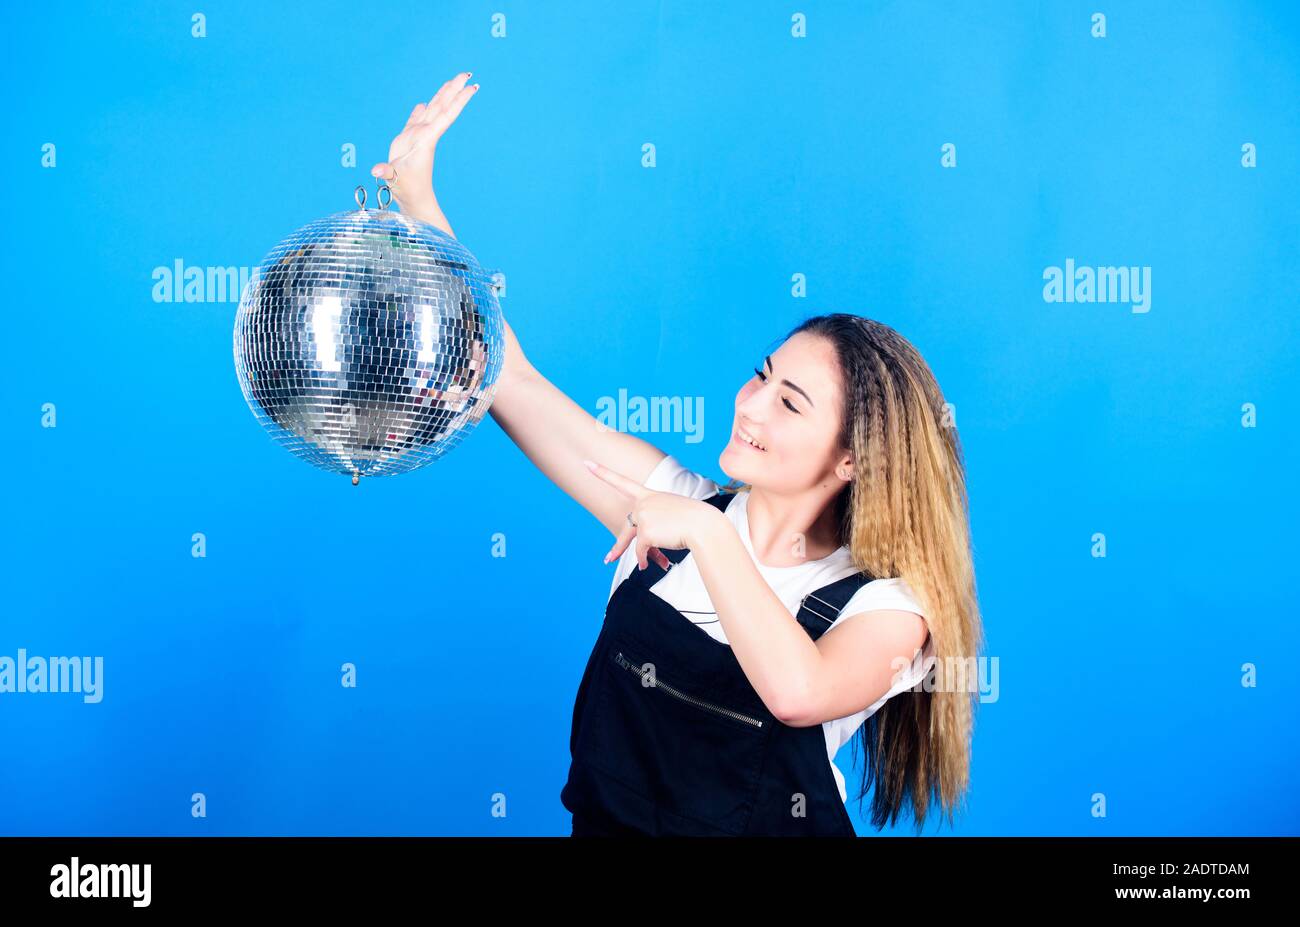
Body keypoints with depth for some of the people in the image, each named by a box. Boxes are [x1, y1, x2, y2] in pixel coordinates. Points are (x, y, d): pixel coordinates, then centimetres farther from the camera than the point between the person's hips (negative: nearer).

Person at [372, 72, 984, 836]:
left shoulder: (883, 605, -10)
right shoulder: (676, 504, -1)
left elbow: (798, 691, -31)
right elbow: (511, 378, -4)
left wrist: (707, 535, -26)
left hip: (769, 819, -3)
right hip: (604, 818, 3)